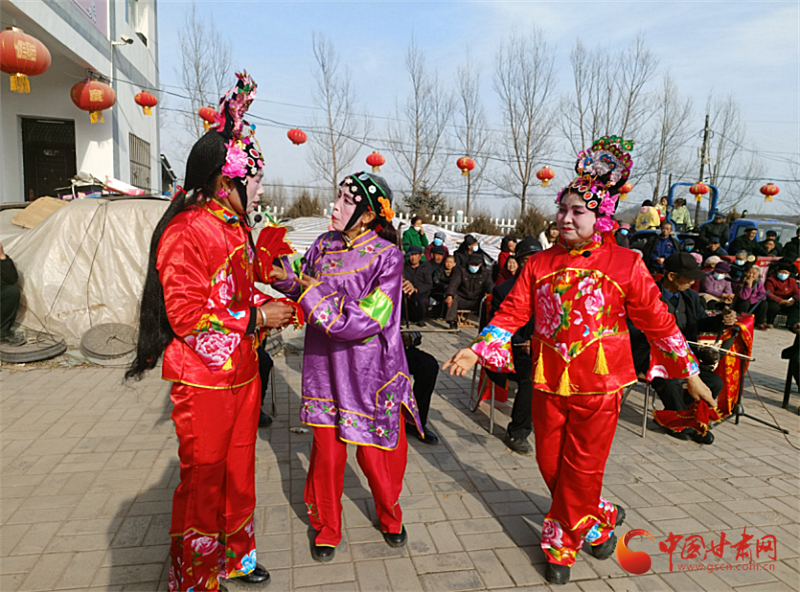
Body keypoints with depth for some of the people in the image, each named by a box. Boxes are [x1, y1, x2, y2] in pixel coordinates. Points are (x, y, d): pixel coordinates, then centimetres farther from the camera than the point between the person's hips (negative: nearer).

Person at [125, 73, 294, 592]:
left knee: (239, 470, 20)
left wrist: (271, 303, 4)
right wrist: (259, 319, -19)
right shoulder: (187, 232, -19)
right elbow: (188, 317, -22)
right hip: (204, 382, -8)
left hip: (242, 375, 8)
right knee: (203, 480, 8)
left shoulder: (237, 228, 11)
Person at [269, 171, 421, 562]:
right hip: (327, 370, 3)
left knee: (377, 454, 10)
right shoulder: (324, 246, 2)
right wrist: (286, 278, -9)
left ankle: (390, 518, 41)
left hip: (371, 374, -3)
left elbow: (366, 321, -20)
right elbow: (303, 293, 10)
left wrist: (318, 292, -19)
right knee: (327, 453, 8)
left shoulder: (387, 256, -12)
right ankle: (326, 528, 34)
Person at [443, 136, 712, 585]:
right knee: (551, 465, 14)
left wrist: (690, 372, 2)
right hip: (549, 381, 4)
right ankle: (599, 520, 41)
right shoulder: (540, 264, 1)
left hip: (598, 385, -3)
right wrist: (477, 351, -10)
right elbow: (512, 313, 0)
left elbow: (657, 320, -1)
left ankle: (562, 546, 32)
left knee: (582, 470, 7)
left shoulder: (625, 265, -7)